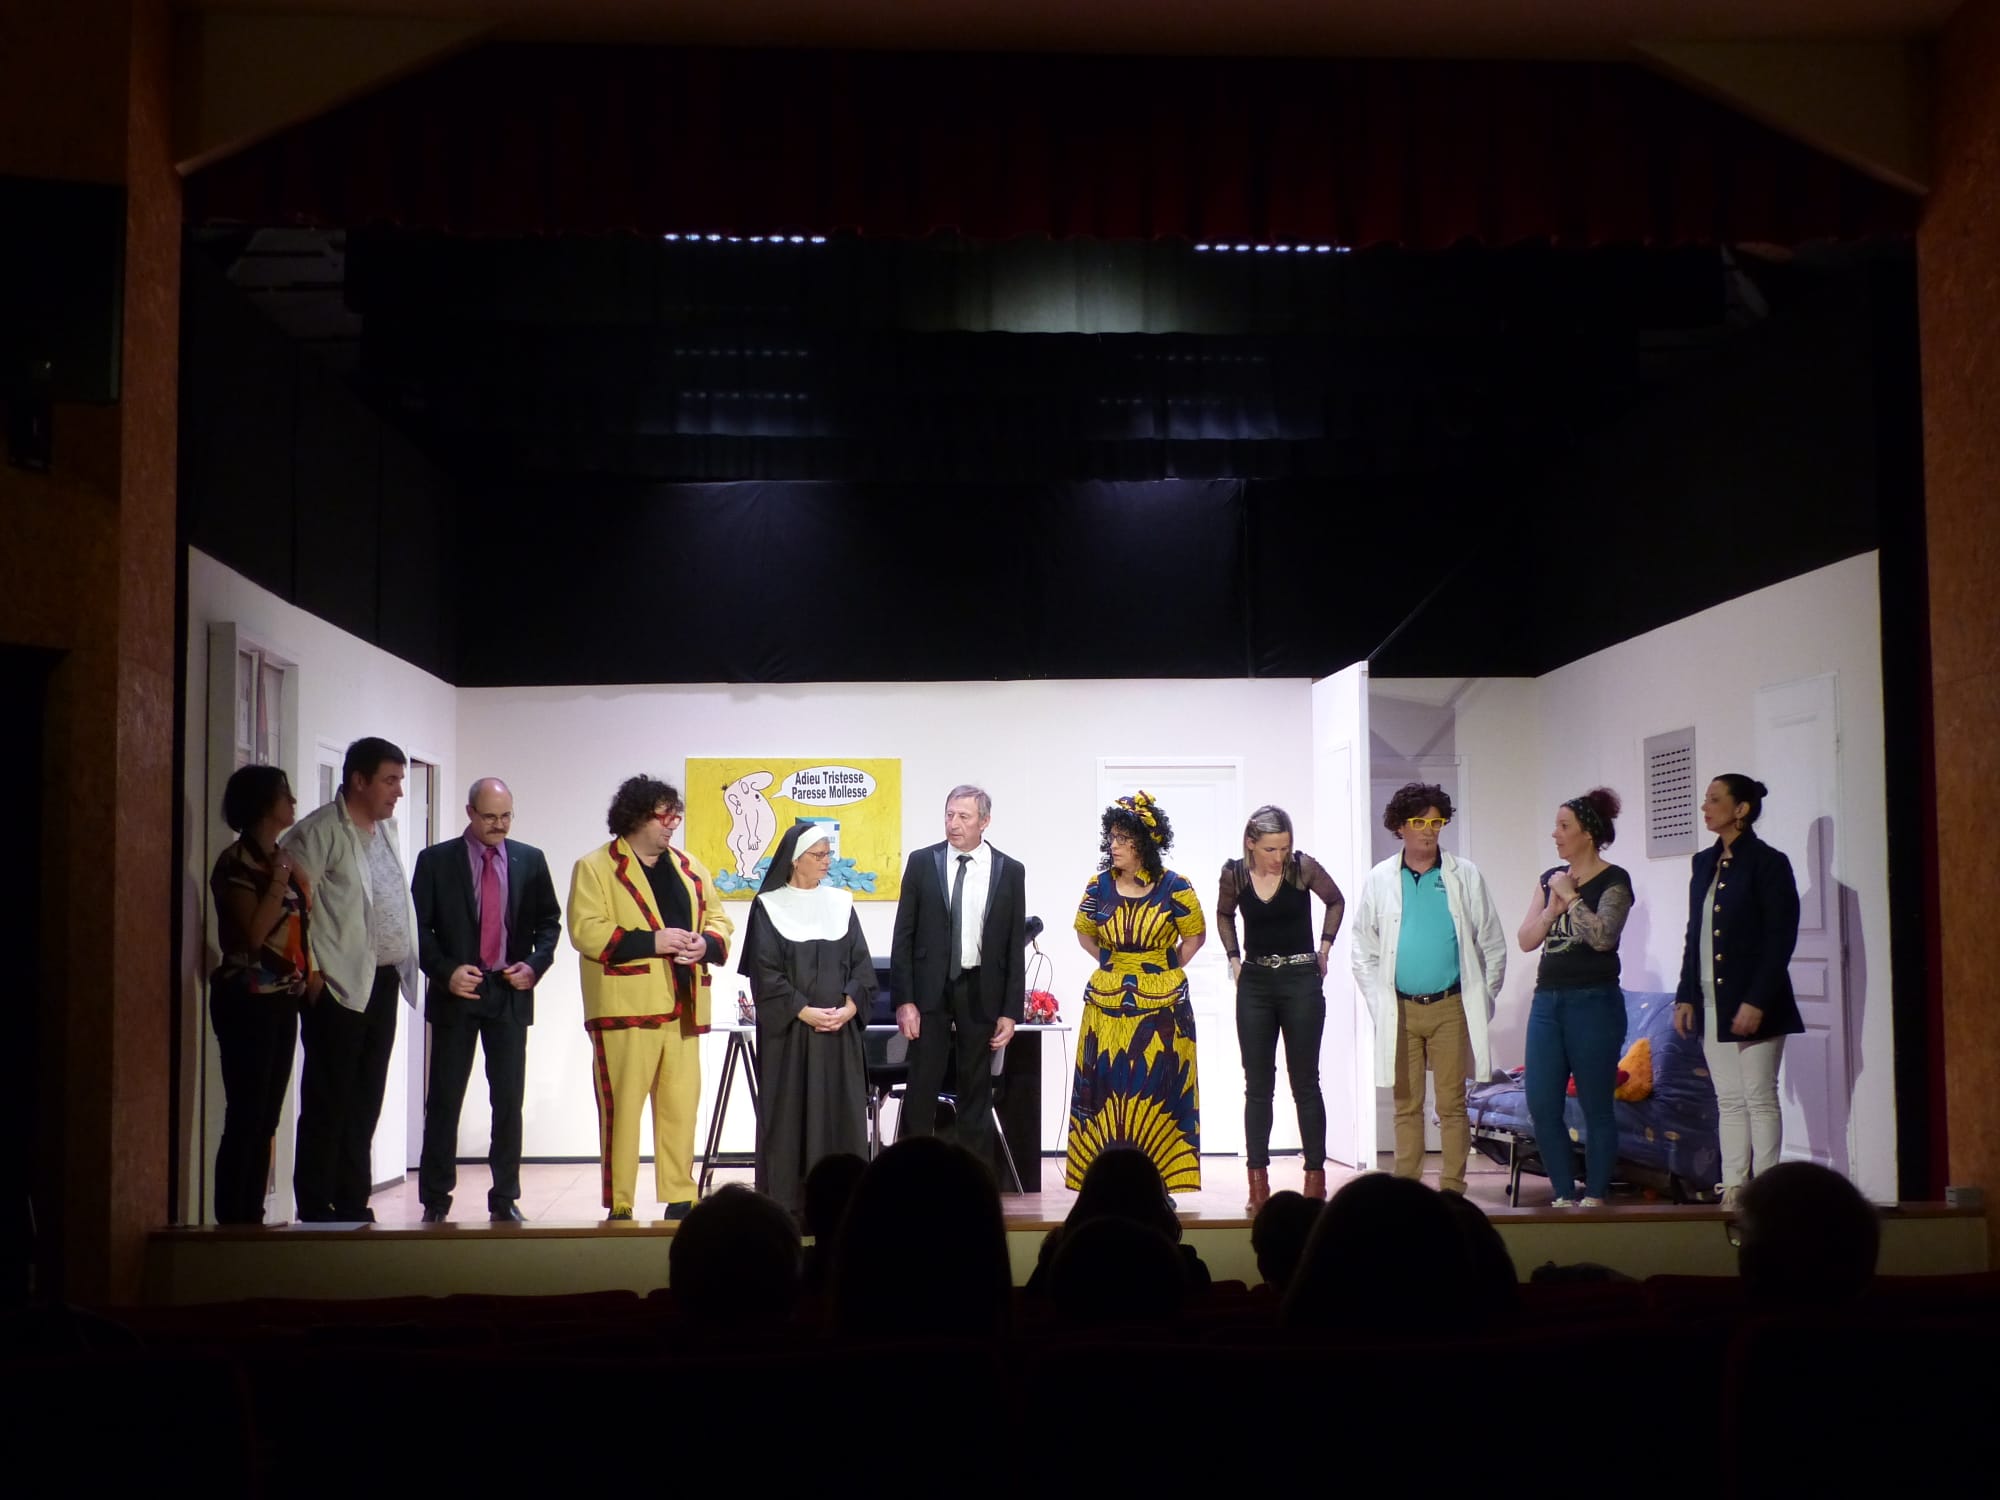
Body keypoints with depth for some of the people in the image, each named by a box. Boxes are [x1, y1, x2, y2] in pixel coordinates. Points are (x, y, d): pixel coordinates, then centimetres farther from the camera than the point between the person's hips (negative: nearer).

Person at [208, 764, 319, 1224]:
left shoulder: (283, 859, 14)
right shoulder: (237, 862, -10)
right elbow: (254, 932, -18)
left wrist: (311, 971, 5)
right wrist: (280, 882, -14)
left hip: (283, 1000, 8)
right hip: (248, 1000, -8)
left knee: (266, 1119, 9)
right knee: (245, 1117, -7)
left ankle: (251, 1217, 14)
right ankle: (232, 1220, -3)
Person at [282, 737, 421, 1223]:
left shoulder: (387, 828, 14)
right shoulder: (318, 833, -11)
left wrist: (405, 964, 13)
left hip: (383, 982, 8)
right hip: (339, 987, -8)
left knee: (364, 1106, 12)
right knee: (328, 1105, -2)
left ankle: (352, 1205, 20)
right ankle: (316, 1213, 4)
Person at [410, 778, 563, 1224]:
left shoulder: (530, 861, 7)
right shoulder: (436, 861, 1)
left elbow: (548, 921, 12)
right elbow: (419, 926, -1)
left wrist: (535, 964, -4)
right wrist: (445, 971, -14)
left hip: (510, 993, 2)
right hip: (456, 993, -1)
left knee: (509, 1099, 3)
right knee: (444, 1099, 2)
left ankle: (505, 1199, 11)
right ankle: (435, 1199, 11)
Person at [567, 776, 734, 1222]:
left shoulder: (689, 868, 18)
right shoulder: (595, 868, 0)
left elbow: (719, 919, 21)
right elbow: (585, 931, -11)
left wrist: (706, 943, -3)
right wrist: (650, 941, -18)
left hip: (682, 1009, 6)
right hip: (624, 1009, -5)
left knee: (681, 1104, 7)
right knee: (621, 1105, -4)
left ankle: (680, 1199, 15)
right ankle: (618, 1206, 2)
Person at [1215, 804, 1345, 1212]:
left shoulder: (1303, 868, -9)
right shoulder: (1234, 875, -3)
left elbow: (1335, 901, 10)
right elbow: (1224, 914, 17)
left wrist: (1324, 948, 5)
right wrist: (1234, 958, 8)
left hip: (1302, 982, -2)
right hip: (1255, 984, 2)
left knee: (1305, 1083, 2)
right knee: (1257, 1086, 3)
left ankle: (1316, 1177, 7)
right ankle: (1258, 1183, 5)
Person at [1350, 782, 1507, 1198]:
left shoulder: (1465, 876, 3)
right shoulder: (1380, 880, 6)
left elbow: (1493, 945, 7)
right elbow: (1363, 951, 9)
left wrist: (1482, 1000, 2)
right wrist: (1379, 1004, 2)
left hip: (1450, 1007, -1)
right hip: (1400, 1010, 1)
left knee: (1452, 1104, -1)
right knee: (1407, 1105, 6)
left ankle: (1452, 1189, 4)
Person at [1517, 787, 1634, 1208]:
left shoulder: (1613, 881, -4)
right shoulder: (1551, 878, 14)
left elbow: (1602, 936, -19)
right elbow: (1526, 940, 8)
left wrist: (1571, 896, -11)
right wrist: (1553, 904, -5)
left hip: (1594, 1002, -6)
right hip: (1548, 1000, 6)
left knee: (1596, 1107, -1)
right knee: (1541, 1105, 3)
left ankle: (1595, 1197, 7)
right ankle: (1563, 1195, 13)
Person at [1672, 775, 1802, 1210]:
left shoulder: (1768, 863, -8)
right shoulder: (1704, 863, 12)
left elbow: (1781, 939, -12)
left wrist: (1756, 1001, -18)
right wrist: (1686, 996, 10)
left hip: (1753, 1006, -7)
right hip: (1711, 1003, 7)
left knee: (1760, 1100, -1)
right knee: (1728, 1102, 8)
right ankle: (1733, 1190, 11)